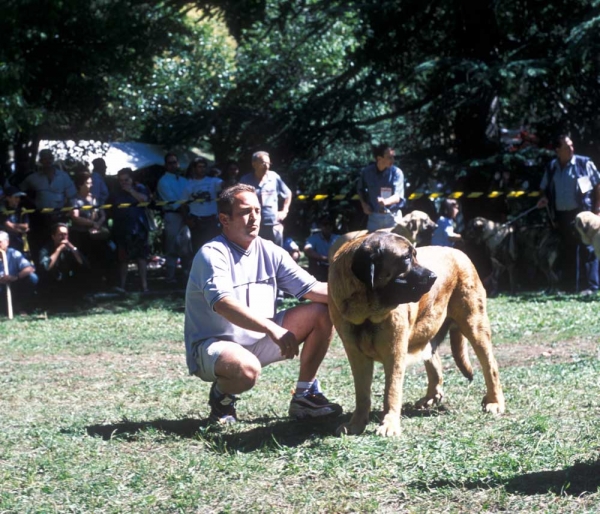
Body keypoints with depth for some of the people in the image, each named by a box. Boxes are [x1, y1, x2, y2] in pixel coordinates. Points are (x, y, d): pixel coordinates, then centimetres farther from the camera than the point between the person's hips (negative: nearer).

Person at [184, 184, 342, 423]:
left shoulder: (270, 252, 3)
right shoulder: (212, 255, -18)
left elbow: (312, 288, -3)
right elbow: (223, 304, -34)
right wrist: (273, 329, -45)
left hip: (260, 340, 7)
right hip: (214, 345, -7)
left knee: (323, 312, -4)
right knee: (247, 368, -41)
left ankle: (305, 395, 3)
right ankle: (221, 396, -4)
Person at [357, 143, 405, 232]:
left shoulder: (396, 172, -11)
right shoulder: (367, 172, -4)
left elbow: (398, 196, -18)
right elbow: (360, 190, 15)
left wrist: (386, 201, -38)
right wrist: (364, 204, -1)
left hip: (392, 217, -2)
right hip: (374, 217, 2)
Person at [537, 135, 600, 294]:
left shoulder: (584, 163, -3)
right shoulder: (551, 167, 9)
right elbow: (544, 188, 21)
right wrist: (544, 198, -1)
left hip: (583, 213, -4)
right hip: (562, 215, 5)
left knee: (587, 249, -8)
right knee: (568, 251, 9)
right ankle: (570, 287, 14)